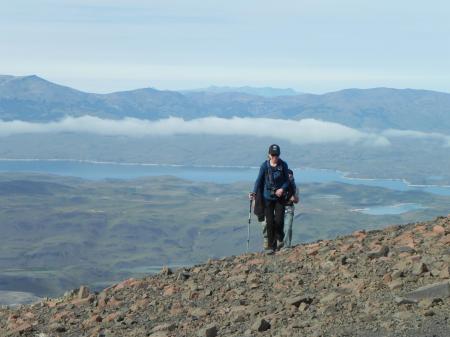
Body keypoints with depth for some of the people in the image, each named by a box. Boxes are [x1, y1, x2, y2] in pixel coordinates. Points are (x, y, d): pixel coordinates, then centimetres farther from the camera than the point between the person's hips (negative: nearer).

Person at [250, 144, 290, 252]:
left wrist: (282, 189, -15)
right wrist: (254, 192, -14)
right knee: (269, 222, -1)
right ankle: (270, 246, 7)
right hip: (268, 197, 0)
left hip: (279, 197, 0)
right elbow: (259, 180, 0)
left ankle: (279, 238, 23)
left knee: (279, 220, -7)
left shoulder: (283, 165, -3)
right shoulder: (264, 166, -3)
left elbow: (287, 180, 4)